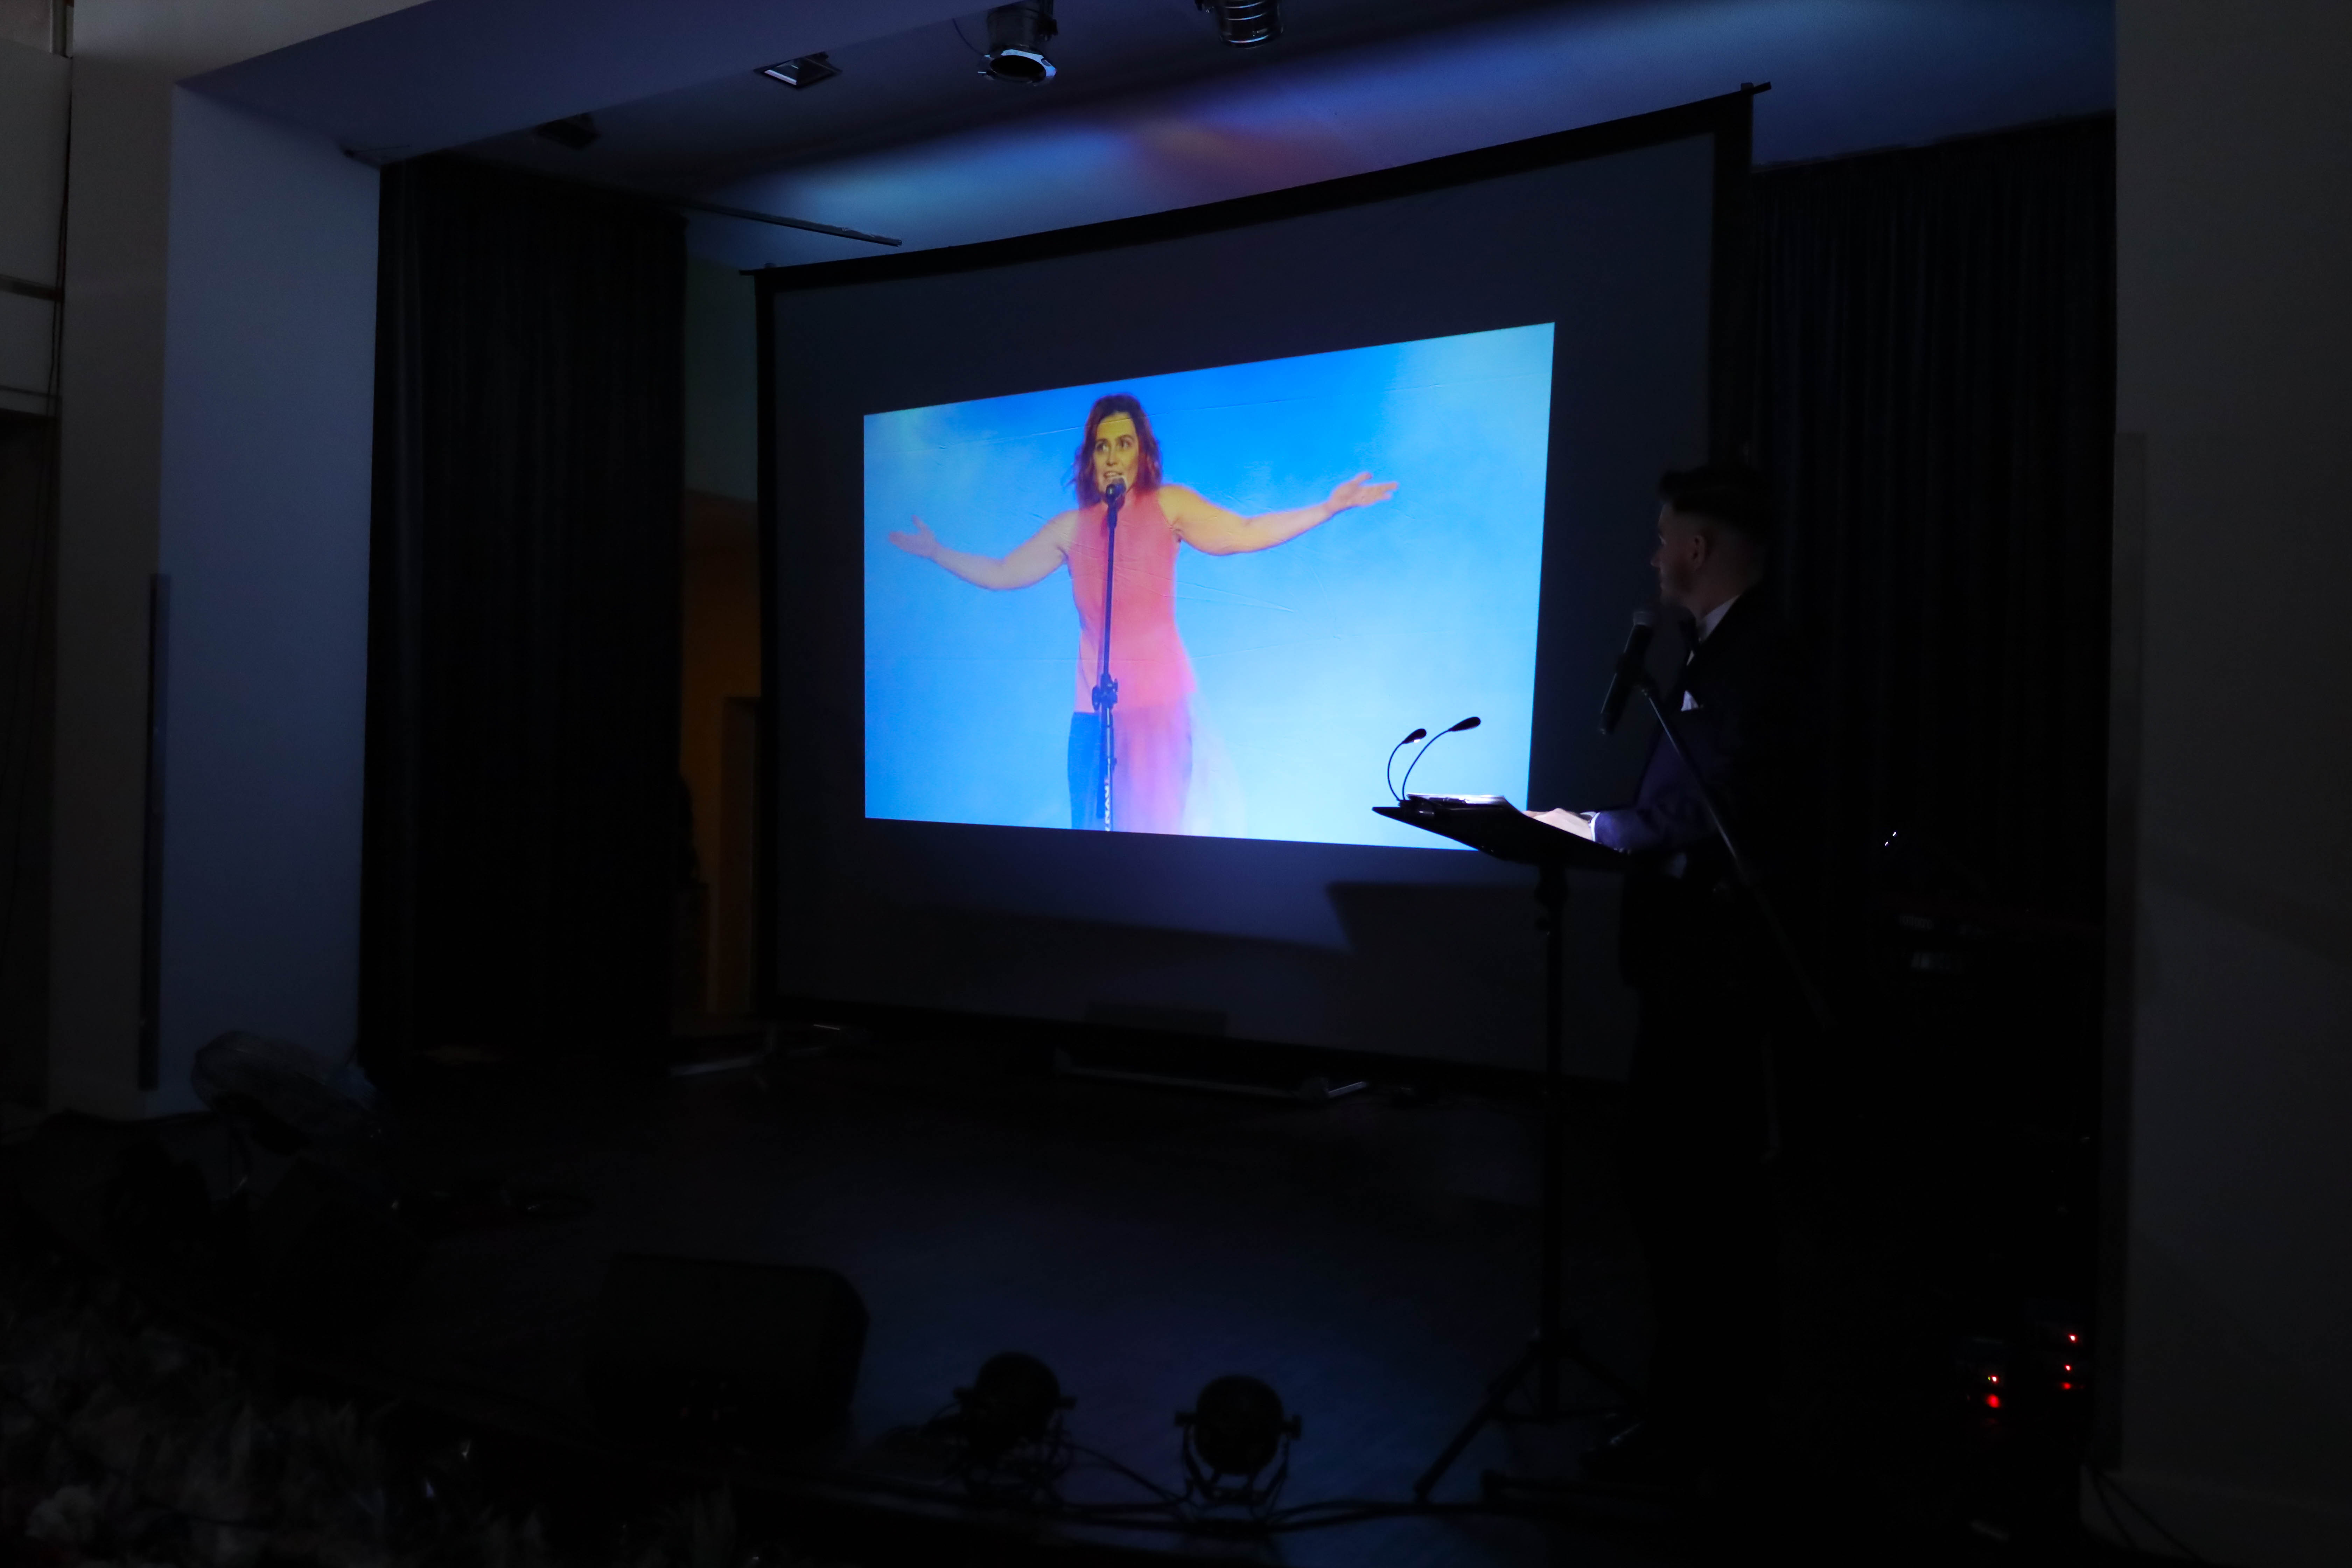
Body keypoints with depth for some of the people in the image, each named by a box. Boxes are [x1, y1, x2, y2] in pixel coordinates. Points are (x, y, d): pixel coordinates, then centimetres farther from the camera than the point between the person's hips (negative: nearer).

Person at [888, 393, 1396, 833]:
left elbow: (1246, 534, -5)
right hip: (1094, 710, 3)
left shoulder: (1168, 506, 3)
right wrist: (937, 552, 19)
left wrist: (1329, 507, -12)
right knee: (1092, 829, 2)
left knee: (1156, 827, -7)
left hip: (1161, 704, -3)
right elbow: (1002, 573, 20)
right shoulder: (1073, 527, 12)